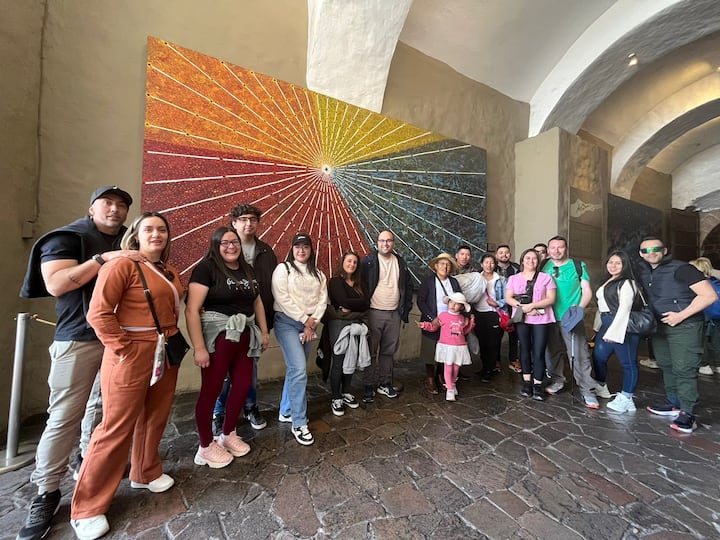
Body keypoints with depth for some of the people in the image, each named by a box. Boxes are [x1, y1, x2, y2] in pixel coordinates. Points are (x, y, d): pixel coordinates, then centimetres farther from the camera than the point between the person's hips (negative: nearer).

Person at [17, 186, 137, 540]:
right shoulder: (67, 238, -1)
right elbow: (56, 284, -16)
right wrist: (102, 258, -21)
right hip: (79, 338, -5)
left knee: (104, 405, 14)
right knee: (64, 415, -1)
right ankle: (46, 492, 14)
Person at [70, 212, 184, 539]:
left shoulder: (170, 273, 12)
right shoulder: (122, 264, -11)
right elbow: (98, 313, -15)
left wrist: (173, 340, 9)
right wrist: (123, 349, -15)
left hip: (166, 354, 7)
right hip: (133, 354, -7)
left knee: (155, 418, 17)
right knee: (117, 427, 2)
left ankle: (145, 474, 38)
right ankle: (87, 508, 22)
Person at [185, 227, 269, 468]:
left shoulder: (247, 270, 11)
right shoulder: (206, 268, -9)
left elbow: (257, 302, 17)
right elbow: (192, 310, -16)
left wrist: (264, 331, 14)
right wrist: (199, 348, -21)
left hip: (244, 335, 7)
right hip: (217, 336, -7)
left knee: (243, 385, 13)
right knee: (211, 389, 6)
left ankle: (228, 435, 35)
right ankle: (206, 447, 27)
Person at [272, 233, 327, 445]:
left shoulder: (318, 274, 13)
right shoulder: (283, 269, -3)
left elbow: (322, 299, 6)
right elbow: (282, 298, -13)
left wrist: (313, 321, -8)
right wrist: (304, 319, -13)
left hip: (310, 325, 6)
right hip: (287, 322, -5)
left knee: (295, 369, 13)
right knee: (299, 370, -12)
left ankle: (286, 412, 30)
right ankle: (299, 423, 0)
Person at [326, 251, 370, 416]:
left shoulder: (359, 283, 14)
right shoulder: (335, 281, -4)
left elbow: (367, 303, 1)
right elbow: (343, 301, -19)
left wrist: (350, 307, -12)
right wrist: (358, 304, -7)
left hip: (356, 325, 6)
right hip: (339, 324, -5)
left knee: (351, 361, 12)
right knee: (338, 362, 1)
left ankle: (346, 393, 29)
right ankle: (336, 399, 15)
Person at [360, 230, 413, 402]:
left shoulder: (400, 262, 10)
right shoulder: (368, 261, -5)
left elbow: (408, 286, 16)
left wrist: (406, 309, 10)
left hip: (394, 314, 4)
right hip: (374, 313, -4)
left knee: (388, 351, 14)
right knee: (371, 352, 4)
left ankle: (385, 383, 28)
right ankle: (369, 387, 17)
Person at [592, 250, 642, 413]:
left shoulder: (627, 283, -9)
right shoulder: (607, 282, 16)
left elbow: (624, 308, -17)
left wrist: (613, 331, -22)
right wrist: (600, 327, 16)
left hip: (622, 326, -9)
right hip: (606, 325, 9)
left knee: (628, 362, 2)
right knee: (598, 356, 15)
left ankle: (626, 398, 12)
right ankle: (601, 387, 34)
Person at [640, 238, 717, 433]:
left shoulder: (680, 268, -13)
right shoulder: (645, 272, 8)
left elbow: (709, 295, -16)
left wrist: (681, 315, -18)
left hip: (684, 326, -7)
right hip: (660, 326, 7)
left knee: (684, 369, -7)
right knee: (666, 366, 14)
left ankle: (687, 414, 2)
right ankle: (673, 404, 27)